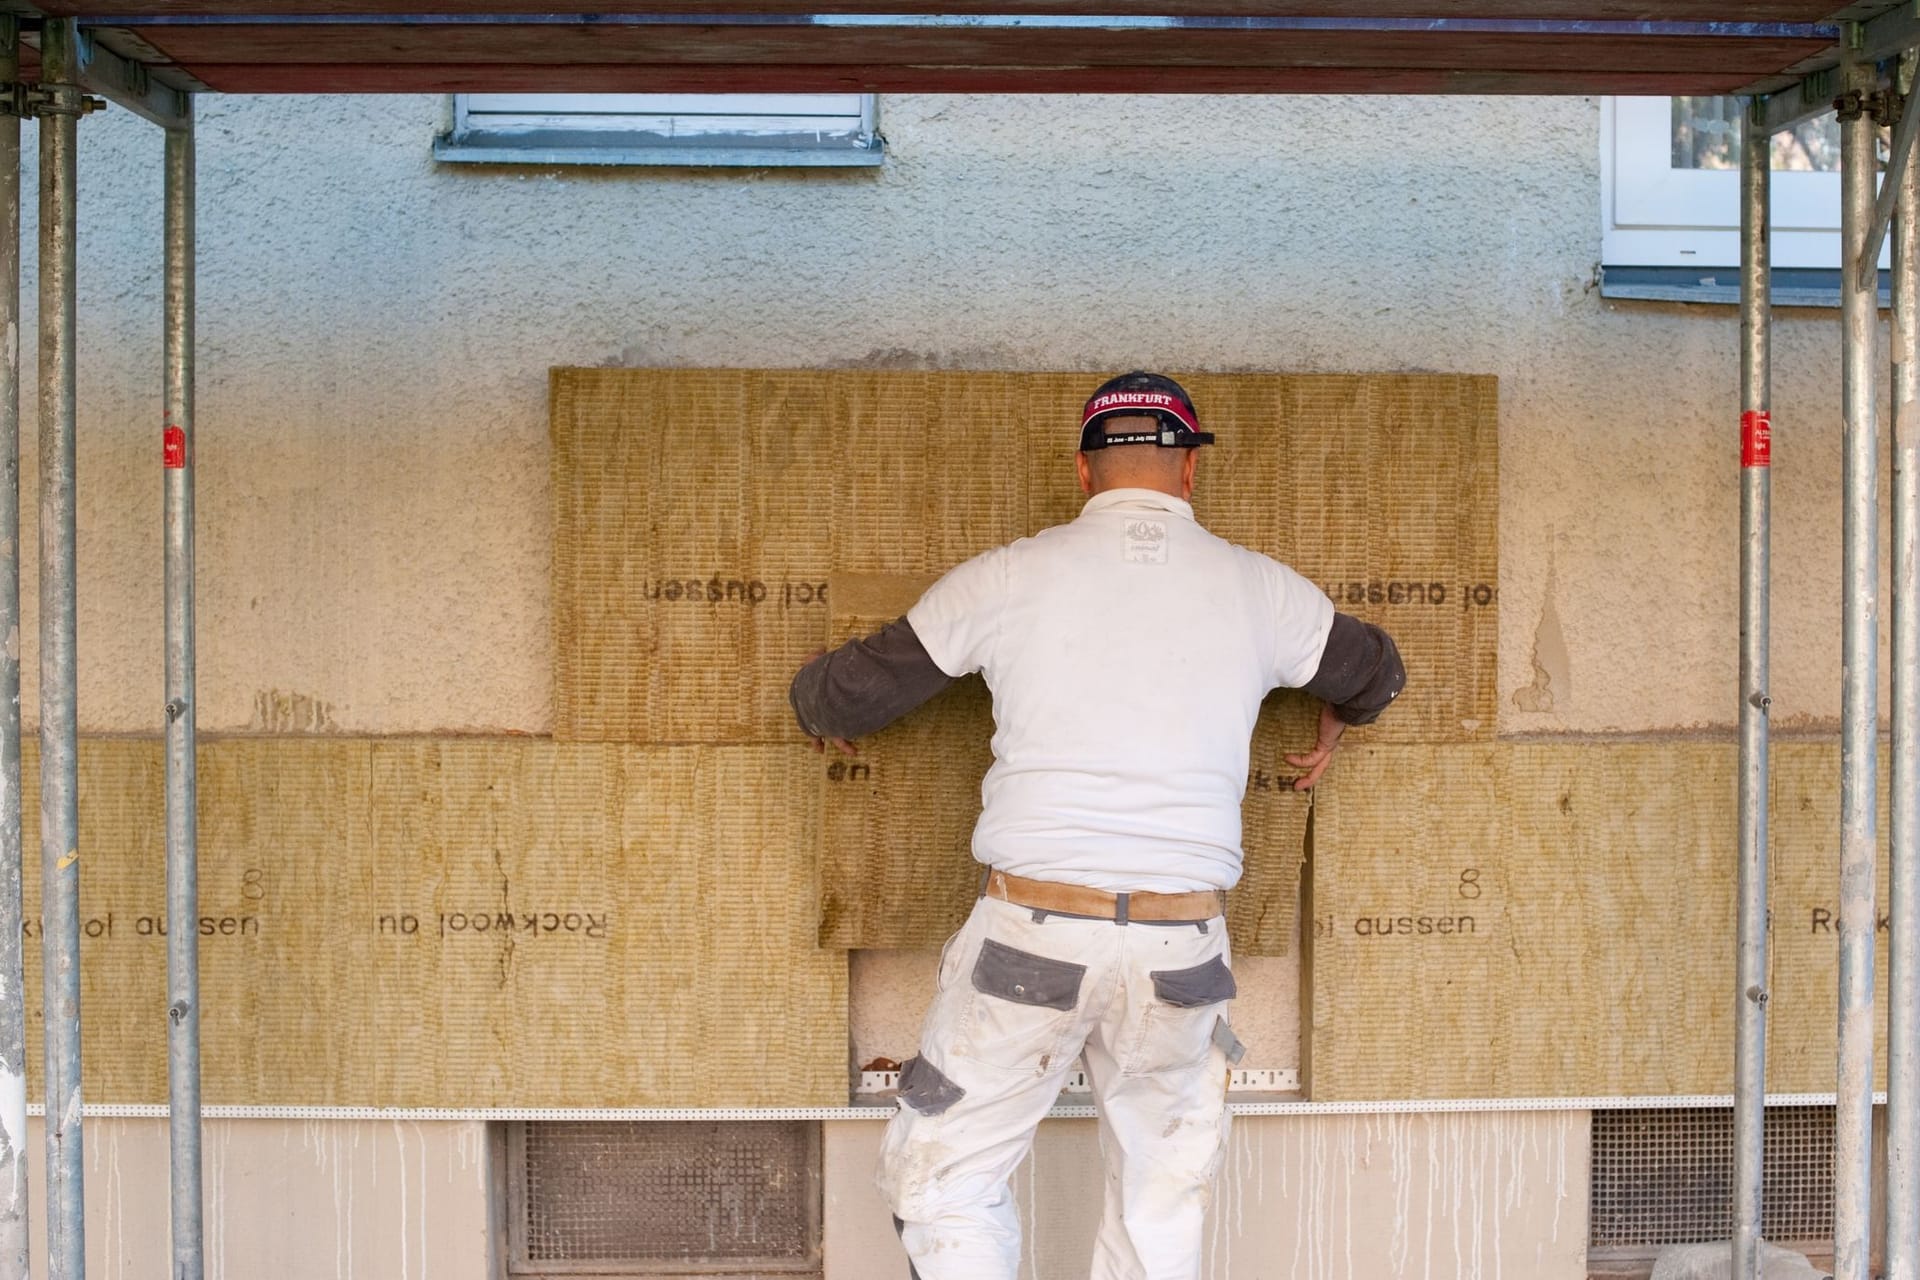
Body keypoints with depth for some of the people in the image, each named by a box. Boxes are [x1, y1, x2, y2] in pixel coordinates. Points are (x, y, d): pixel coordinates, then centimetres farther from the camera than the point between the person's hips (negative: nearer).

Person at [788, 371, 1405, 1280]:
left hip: (1030, 931, -2)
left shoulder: (1008, 577, 1)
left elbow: (838, 694, 9)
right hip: (1180, 947, 2)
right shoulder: (1260, 590, 7)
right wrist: (1330, 737, 49)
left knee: (943, 1181, 10)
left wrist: (827, 718, 33)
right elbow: (1373, 673, 28)